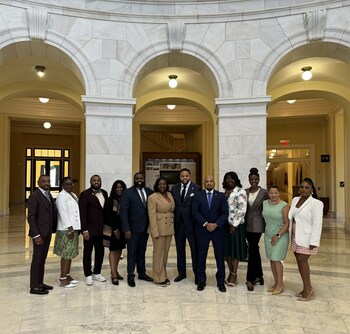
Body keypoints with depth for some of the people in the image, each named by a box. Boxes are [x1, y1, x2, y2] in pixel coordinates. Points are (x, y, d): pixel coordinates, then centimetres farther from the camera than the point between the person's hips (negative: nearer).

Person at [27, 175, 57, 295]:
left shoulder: (49, 195, 13)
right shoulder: (34, 196, -12)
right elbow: (31, 217, -15)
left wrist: (53, 229, 5)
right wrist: (36, 235, -19)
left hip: (47, 232, 8)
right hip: (39, 233, -8)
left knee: (42, 259, 15)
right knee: (37, 260, 0)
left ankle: (40, 283, 25)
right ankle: (34, 287, 10)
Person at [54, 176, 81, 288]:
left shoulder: (73, 195, 16)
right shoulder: (61, 196, -10)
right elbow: (63, 213, -16)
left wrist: (77, 228, 12)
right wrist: (70, 228, -19)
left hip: (74, 228, 9)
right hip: (66, 229, -8)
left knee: (70, 253, 13)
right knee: (66, 254, -6)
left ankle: (67, 275, 22)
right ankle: (62, 279, 1)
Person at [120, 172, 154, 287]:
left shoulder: (149, 191, 4)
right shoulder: (128, 193, -8)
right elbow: (123, 212, -11)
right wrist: (126, 229, -16)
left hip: (145, 228, 4)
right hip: (133, 228, -4)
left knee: (142, 251, 15)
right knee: (132, 252, 6)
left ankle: (142, 273, 27)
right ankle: (130, 276, 17)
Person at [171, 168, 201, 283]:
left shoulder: (196, 188, -6)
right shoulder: (174, 188, 7)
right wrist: (173, 219, 1)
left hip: (191, 223, -4)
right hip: (178, 222, 4)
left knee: (195, 249, 4)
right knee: (180, 249, 14)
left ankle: (197, 274, 18)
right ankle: (181, 272, 28)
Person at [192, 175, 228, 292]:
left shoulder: (221, 196, 5)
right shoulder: (198, 195, 4)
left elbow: (225, 213, -1)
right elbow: (195, 212, -5)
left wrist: (216, 224, -14)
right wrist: (205, 224, -14)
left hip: (218, 230, 0)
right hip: (202, 230, 0)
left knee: (220, 257, 5)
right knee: (201, 256, 6)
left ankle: (220, 282, 18)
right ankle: (201, 281, 19)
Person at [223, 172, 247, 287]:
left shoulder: (240, 191, -8)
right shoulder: (224, 192, 10)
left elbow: (242, 210, -13)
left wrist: (234, 224, -14)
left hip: (236, 225, -6)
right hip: (224, 224, 6)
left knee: (235, 248, 4)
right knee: (226, 248, 9)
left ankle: (234, 275, 15)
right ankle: (230, 272, 23)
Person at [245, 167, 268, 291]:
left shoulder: (264, 192, -4)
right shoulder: (245, 192, 5)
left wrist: (266, 225, -3)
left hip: (258, 224, -4)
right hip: (247, 224, 4)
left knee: (252, 250, -7)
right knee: (254, 249, 13)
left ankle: (250, 279, 2)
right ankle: (259, 275, 26)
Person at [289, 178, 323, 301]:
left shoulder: (316, 203, -11)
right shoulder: (295, 200, 9)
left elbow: (317, 224, -14)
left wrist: (314, 242, -17)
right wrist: (292, 235, 9)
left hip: (306, 238, -6)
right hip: (296, 237, 6)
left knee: (302, 260, -9)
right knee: (300, 261, 8)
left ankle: (308, 288, 4)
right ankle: (307, 288, 19)